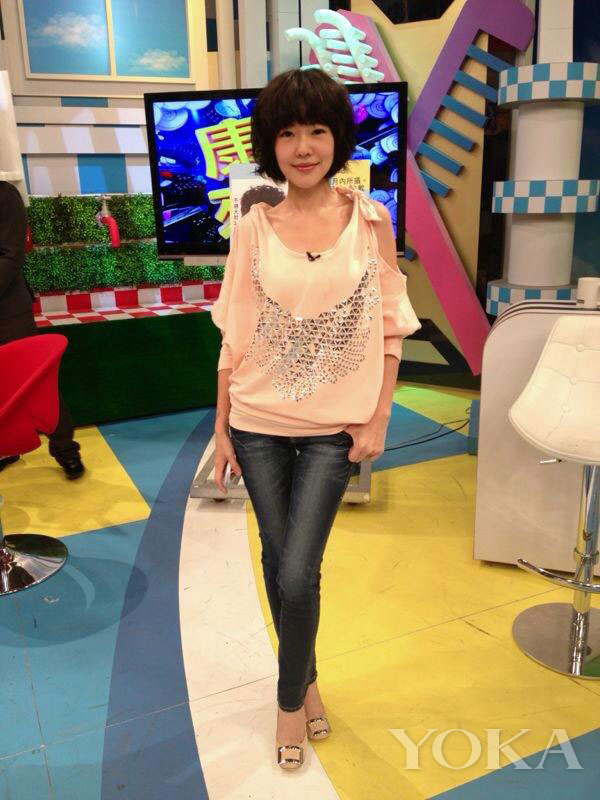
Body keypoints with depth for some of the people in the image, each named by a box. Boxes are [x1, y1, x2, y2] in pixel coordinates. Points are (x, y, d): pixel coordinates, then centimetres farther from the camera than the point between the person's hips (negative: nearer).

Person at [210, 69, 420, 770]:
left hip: (335, 426, -1)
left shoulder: (371, 220, -2)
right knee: (279, 564, 12)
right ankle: (307, 680, 40)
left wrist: (379, 418, -4)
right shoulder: (253, 228, -1)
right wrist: (221, 428, 2)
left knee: (298, 575, -5)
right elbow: (233, 336, 1)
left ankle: (291, 698, 26)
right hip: (260, 423, 2)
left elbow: (390, 327, 0)